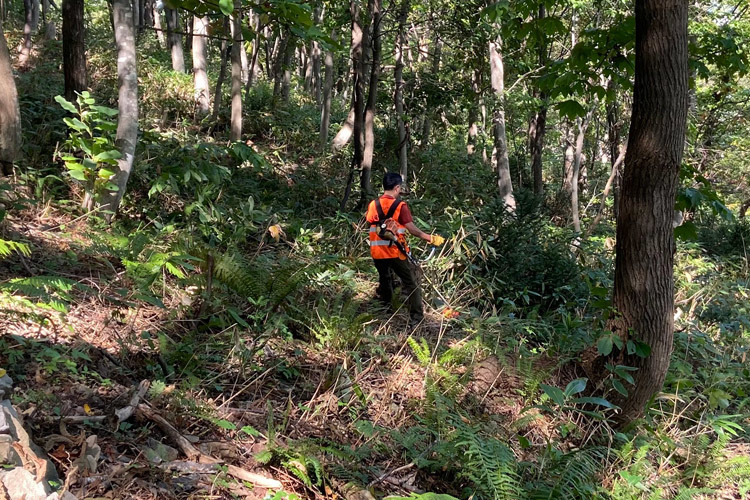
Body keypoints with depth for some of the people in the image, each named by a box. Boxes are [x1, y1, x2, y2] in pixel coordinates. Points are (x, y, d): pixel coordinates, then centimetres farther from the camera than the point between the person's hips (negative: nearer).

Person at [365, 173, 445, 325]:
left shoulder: (372, 205, 4)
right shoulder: (400, 205, -10)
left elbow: (371, 226, 12)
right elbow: (412, 228, -13)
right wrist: (431, 238, -6)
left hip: (377, 252, 5)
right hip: (395, 251, -5)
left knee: (384, 282, 23)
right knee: (410, 283, 5)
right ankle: (417, 318, 3)